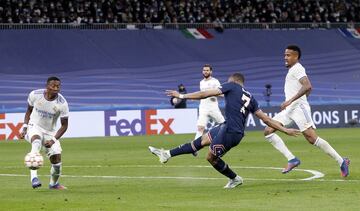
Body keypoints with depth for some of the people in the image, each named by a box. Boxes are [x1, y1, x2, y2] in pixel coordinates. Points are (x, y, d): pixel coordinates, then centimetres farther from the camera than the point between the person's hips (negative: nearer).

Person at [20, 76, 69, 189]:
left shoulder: (62, 103, -18)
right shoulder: (35, 95, -14)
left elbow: (64, 126, -11)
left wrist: (53, 140, -21)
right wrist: (25, 127, -5)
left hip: (50, 132, 2)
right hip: (34, 126, -2)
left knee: (56, 157, -8)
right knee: (36, 140, -36)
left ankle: (53, 183, 24)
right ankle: (33, 176, -48)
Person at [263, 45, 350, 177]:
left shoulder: (297, 69, -8)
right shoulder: (292, 70, 22)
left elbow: (307, 87, -24)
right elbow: (307, 89, 32)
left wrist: (290, 100, -27)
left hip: (299, 107, -10)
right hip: (289, 110, 10)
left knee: (312, 138, -15)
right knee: (268, 131, -3)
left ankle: (341, 161, -7)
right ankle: (291, 159, -9)